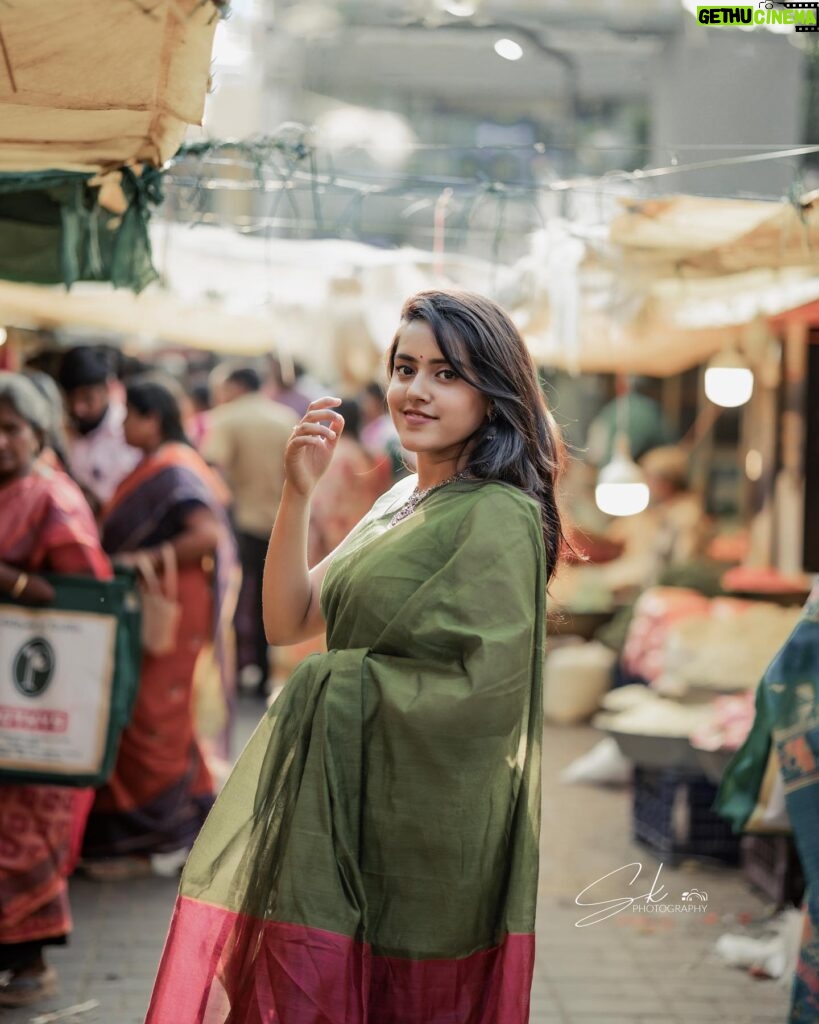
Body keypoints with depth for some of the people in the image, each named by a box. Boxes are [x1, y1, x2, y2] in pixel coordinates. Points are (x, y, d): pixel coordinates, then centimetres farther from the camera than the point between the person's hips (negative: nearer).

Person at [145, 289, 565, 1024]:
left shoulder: (499, 518, -14)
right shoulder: (402, 502, 13)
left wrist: (338, 685, -7)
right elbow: (288, 620, 9)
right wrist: (299, 493, -4)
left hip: (418, 823, -8)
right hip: (351, 812, 8)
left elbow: (478, 685, -20)